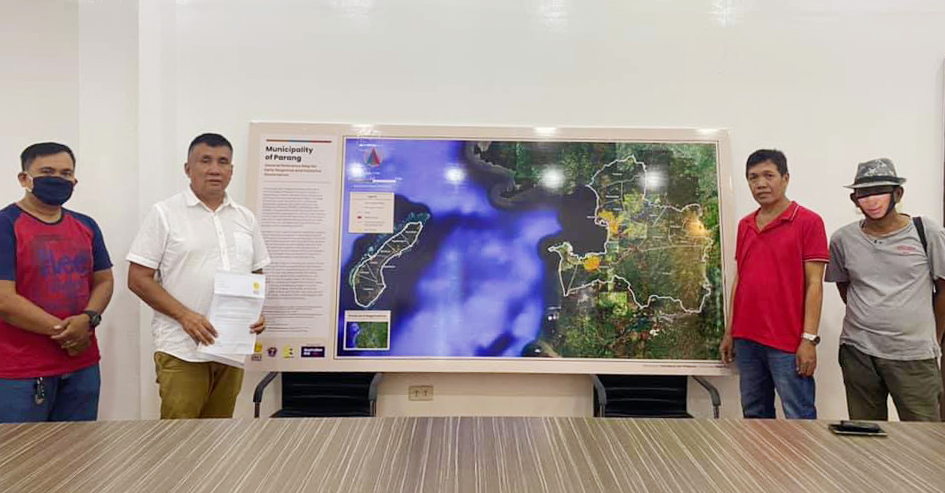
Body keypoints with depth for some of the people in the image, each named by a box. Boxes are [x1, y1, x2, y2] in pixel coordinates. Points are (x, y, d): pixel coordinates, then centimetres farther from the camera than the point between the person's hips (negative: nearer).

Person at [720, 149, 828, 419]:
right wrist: (729, 332, 13)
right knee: (755, 415, 15)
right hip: (746, 340, 6)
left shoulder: (808, 222, -5)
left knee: (800, 417, 0)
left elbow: (814, 284, -8)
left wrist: (809, 339, -13)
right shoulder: (744, 225, 12)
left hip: (788, 343, -6)